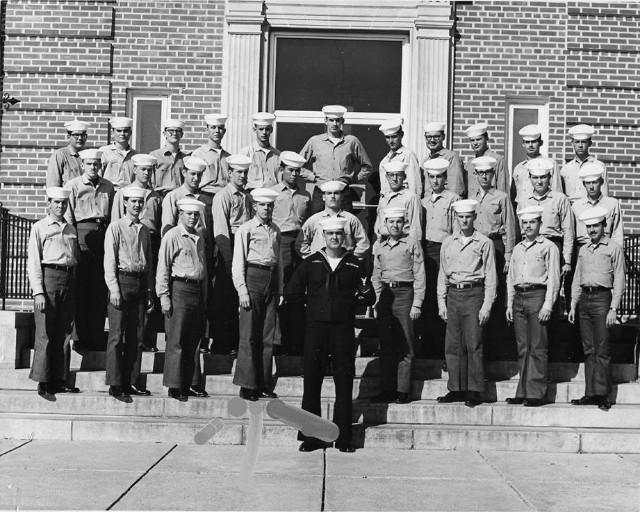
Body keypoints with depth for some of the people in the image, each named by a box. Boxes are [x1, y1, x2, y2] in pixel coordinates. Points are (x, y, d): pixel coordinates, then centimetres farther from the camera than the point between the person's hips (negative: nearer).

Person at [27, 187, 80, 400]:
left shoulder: (71, 230, 17)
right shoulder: (39, 228, 2)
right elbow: (33, 262, -4)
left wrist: (75, 286, 9)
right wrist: (38, 292, -12)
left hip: (69, 280, 5)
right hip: (49, 277, -5)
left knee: (64, 333, 7)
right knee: (45, 334, -5)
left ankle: (59, 380, 13)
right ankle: (43, 383, 0)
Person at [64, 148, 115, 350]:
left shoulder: (108, 187, 14)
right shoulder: (73, 185, 4)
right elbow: (68, 217, 1)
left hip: (104, 234, 3)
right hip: (82, 233, -3)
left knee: (100, 291, 2)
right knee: (81, 290, -4)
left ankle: (97, 338, 8)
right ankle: (80, 338, 2)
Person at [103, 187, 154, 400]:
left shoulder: (145, 230, 14)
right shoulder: (116, 227, -1)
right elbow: (109, 261, -6)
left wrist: (150, 290, 12)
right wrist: (114, 289, -13)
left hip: (140, 284, 6)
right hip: (122, 280, -5)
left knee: (136, 336, 6)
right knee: (117, 335, -5)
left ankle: (130, 382, 13)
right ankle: (115, 384, -1)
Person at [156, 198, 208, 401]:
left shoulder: (199, 238, 16)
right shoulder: (172, 236, -5)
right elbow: (162, 268, -7)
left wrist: (204, 295, 18)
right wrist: (164, 297, -12)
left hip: (197, 291, 7)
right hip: (179, 289, -7)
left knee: (193, 340, 10)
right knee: (176, 341, -4)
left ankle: (191, 383, 17)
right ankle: (175, 386, 2)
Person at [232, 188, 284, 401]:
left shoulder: (275, 231, 15)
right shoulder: (245, 229, 0)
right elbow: (238, 262, -3)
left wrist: (279, 290, 14)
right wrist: (242, 290, -11)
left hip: (271, 282, 5)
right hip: (253, 279, -5)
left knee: (268, 336, 6)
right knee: (249, 336, -4)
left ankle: (264, 385, 13)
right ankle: (247, 385, 2)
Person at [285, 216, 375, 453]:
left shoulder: (354, 265, 8)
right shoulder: (311, 263, 7)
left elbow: (369, 297, 9)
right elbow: (289, 293, 5)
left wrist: (348, 300, 1)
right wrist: (312, 298, 4)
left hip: (344, 329, 0)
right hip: (316, 328, 0)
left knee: (344, 384, 2)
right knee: (311, 383, 1)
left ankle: (343, 438, 10)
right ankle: (310, 437, 9)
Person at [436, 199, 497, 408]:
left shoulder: (484, 243, 1)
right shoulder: (448, 243, 13)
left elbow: (490, 277, 0)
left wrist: (486, 306, -6)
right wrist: (441, 302, 8)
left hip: (474, 294, -4)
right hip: (453, 295, 4)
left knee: (474, 345, -5)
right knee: (453, 345, 4)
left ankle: (474, 391, 0)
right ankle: (456, 389, 11)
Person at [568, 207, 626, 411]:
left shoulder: (614, 248, 1)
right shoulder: (583, 250, 17)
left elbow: (619, 282, -3)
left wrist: (613, 309, -10)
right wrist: (573, 305, 12)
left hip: (602, 297, -5)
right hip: (584, 299, 5)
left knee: (602, 349, -7)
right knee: (589, 349, 6)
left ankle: (602, 394, -5)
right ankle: (590, 393, 8)